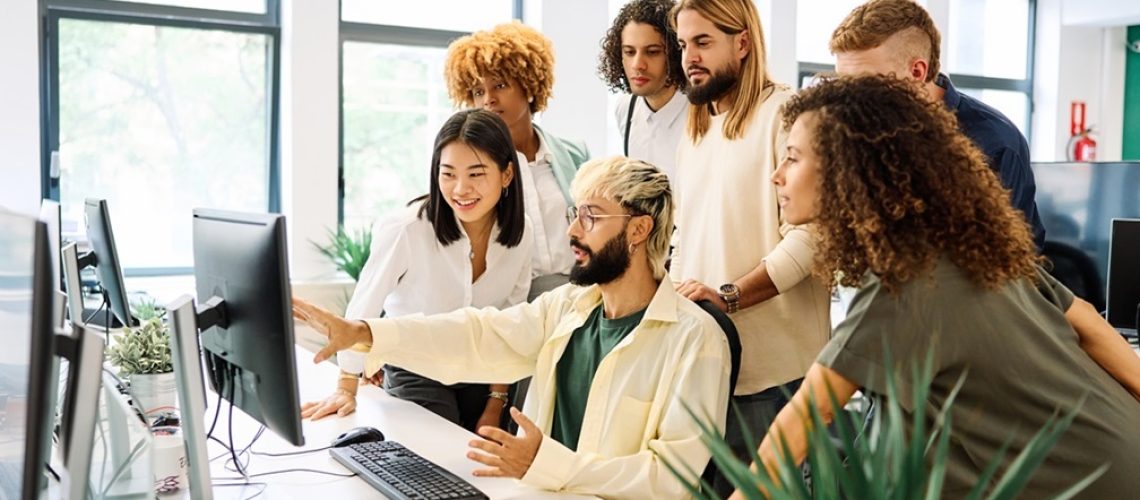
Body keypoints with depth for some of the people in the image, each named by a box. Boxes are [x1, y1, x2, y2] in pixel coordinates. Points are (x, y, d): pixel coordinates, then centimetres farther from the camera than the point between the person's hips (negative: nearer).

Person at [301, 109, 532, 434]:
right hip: (415, 370, -4)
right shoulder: (407, 230, -28)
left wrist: (496, 404, 2)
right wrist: (346, 389, -8)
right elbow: (363, 307, -16)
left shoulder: (520, 233, -12)